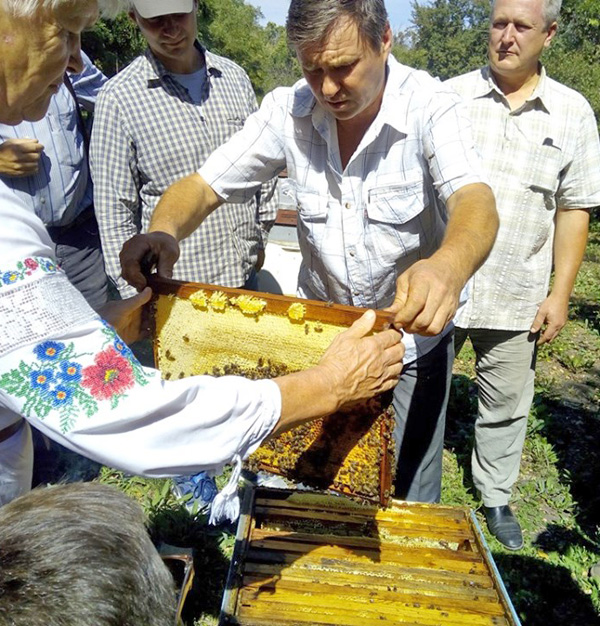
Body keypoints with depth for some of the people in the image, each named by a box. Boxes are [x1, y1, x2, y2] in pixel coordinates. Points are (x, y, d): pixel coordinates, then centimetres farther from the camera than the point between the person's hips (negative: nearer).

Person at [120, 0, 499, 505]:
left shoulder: (431, 108, -19)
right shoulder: (288, 111, -11)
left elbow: (476, 203, -35)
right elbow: (205, 185, -12)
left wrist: (449, 265, -58)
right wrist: (164, 230, -35)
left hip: (413, 336, -2)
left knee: (409, 498, 14)